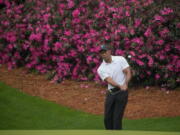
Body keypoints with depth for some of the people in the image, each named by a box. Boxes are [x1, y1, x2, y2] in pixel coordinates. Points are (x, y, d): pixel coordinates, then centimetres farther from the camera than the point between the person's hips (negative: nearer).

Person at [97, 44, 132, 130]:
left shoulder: (120, 59, -1)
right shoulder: (101, 69, 1)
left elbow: (128, 73, -5)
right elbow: (109, 80, -15)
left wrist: (125, 84, -24)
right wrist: (120, 86, -32)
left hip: (122, 92, -3)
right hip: (110, 93, 3)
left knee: (117, 118, -7)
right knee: (107, 118, 6)